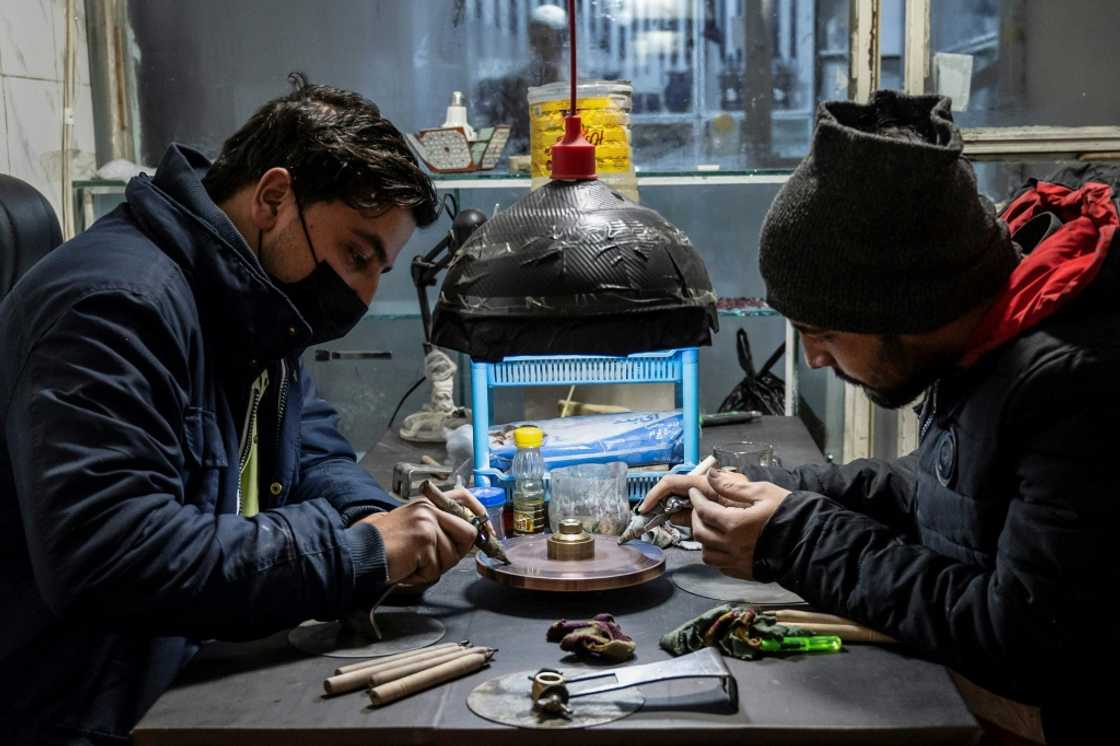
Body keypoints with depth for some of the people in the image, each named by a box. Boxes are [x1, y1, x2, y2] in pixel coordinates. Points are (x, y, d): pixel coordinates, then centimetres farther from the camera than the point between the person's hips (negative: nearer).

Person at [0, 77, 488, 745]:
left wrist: (381, 524, -4)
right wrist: (354, 551, -25)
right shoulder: (118, 305, -21)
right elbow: (103, 553, -30)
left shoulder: (255, 309, 8)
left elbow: (308, 444, 18)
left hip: (186, 674, 9)